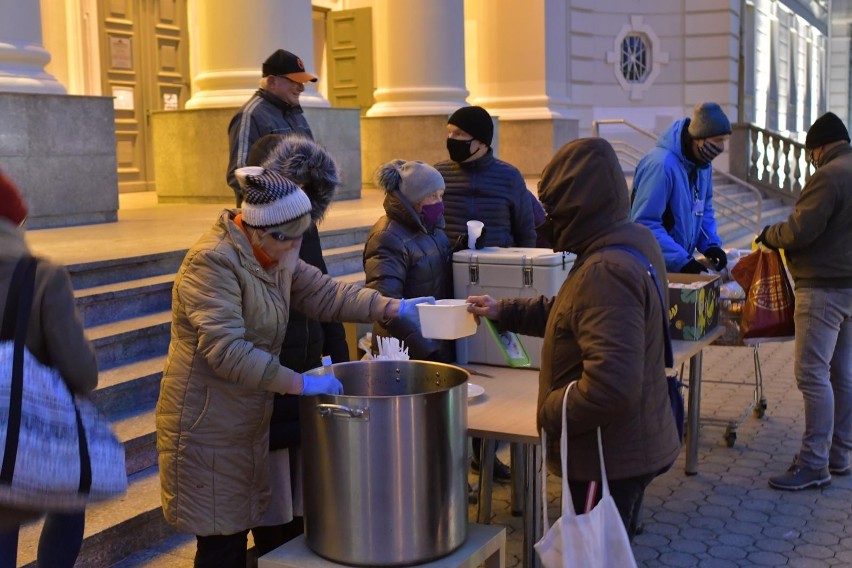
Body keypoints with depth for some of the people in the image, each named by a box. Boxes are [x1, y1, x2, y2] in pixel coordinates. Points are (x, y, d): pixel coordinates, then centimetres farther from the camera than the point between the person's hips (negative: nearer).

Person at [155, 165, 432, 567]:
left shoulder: (274, 256, 7)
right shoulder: (212, 262, -22)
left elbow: (323, 293, 6)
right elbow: (227, 350, -30)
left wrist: (394, 308, -4)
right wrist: (301, 384, -29)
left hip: (247, 421, 9)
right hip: (207, 426, -8)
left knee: (238, 532, 16)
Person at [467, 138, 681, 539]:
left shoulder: (605, 272, -29)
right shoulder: (633, 241, 3)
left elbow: (611, 382, -35)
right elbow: (573, 314, 17)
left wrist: (550, 415, -19)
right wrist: (505, 312, 16)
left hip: (609, 460, -10)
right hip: (630, 448, 10)